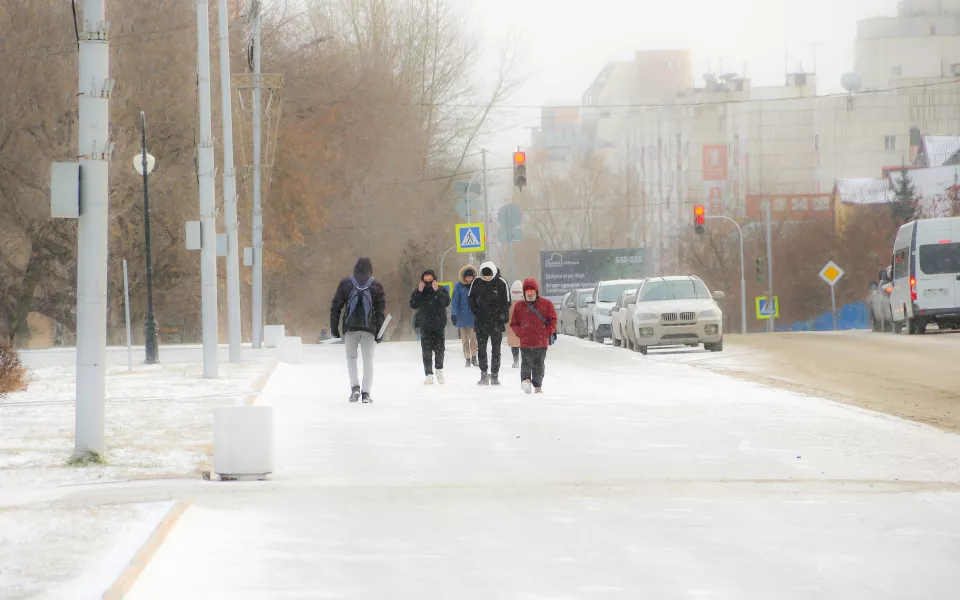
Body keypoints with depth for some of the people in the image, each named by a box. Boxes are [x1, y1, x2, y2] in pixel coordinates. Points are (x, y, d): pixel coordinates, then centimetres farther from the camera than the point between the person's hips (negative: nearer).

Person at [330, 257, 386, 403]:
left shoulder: (345, 284, 5)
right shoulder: (377, 286, 4)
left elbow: (335, 307, 3)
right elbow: (381, 311, 0)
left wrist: (334, 327, 7)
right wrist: (380, 332, 2)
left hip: (350, 327, 0)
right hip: (369, 329, 0)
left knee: (351, 357, 14)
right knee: (368, 359, 6)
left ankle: (355, 386, -5)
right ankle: (366, 392, -1)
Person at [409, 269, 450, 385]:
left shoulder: (441, 290, 2)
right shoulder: (418, 292, 5)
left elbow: (447, 302, -14)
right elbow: (413, 305, -8)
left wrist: (437, 291, -20)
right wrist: (419, 292, -15)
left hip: (438, 326, -1)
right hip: (425, 326, 1)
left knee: (439, 349, -2)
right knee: (427, 351, -4)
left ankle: (439, 370, 21)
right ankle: (429, 375, -2)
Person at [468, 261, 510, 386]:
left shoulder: (501, 283, -9)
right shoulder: (477, 282, 0)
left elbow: (506, 303, -4)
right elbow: (470, 298, 11)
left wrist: (502, 317, -10)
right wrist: (476, 312, 1)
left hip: (496, 321, -3)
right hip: (481, 321, 3)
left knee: (495, 350, 1)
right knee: (481, 348, 4)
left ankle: (494, 375, 7)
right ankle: (484, 374, 11)